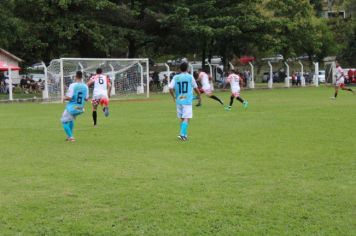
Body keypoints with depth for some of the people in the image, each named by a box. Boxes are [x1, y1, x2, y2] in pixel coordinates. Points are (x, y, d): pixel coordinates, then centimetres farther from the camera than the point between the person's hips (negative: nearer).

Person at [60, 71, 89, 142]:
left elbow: (69, 97, -19)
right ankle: (70, 136, 32)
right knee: (71, 120, 31)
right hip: (80, 109, 6)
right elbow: (86, 98, 6)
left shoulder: (73, 85, -16)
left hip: (72, 107, -6)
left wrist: (65, 98, 2)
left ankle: (70, 137, -2)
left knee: (64, 121, 10)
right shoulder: (85, 86, -1)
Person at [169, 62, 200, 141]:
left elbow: (170, 88, -5)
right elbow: (195, 88, 7)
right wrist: (199, 96, 24)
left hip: (179, 101, 4)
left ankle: (184, 135, 19)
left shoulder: (175, 77, 4)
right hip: (187, 101, -4)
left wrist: (174, 97, 11)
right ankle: (182, 134, -20)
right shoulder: (190, 77, -2)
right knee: (186, 119, -6)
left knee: (182, 119, 15)